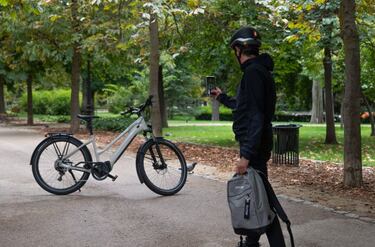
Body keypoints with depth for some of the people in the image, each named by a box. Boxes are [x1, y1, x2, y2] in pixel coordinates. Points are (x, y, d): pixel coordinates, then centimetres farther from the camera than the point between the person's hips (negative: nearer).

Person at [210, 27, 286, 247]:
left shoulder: (253, 72, -17)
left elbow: (256, 116, -24)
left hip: (255, 145, -11)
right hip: (256, 144, 11)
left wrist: (246, 155, -27)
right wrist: (222, 97, 43)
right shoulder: (258, 70, 16)